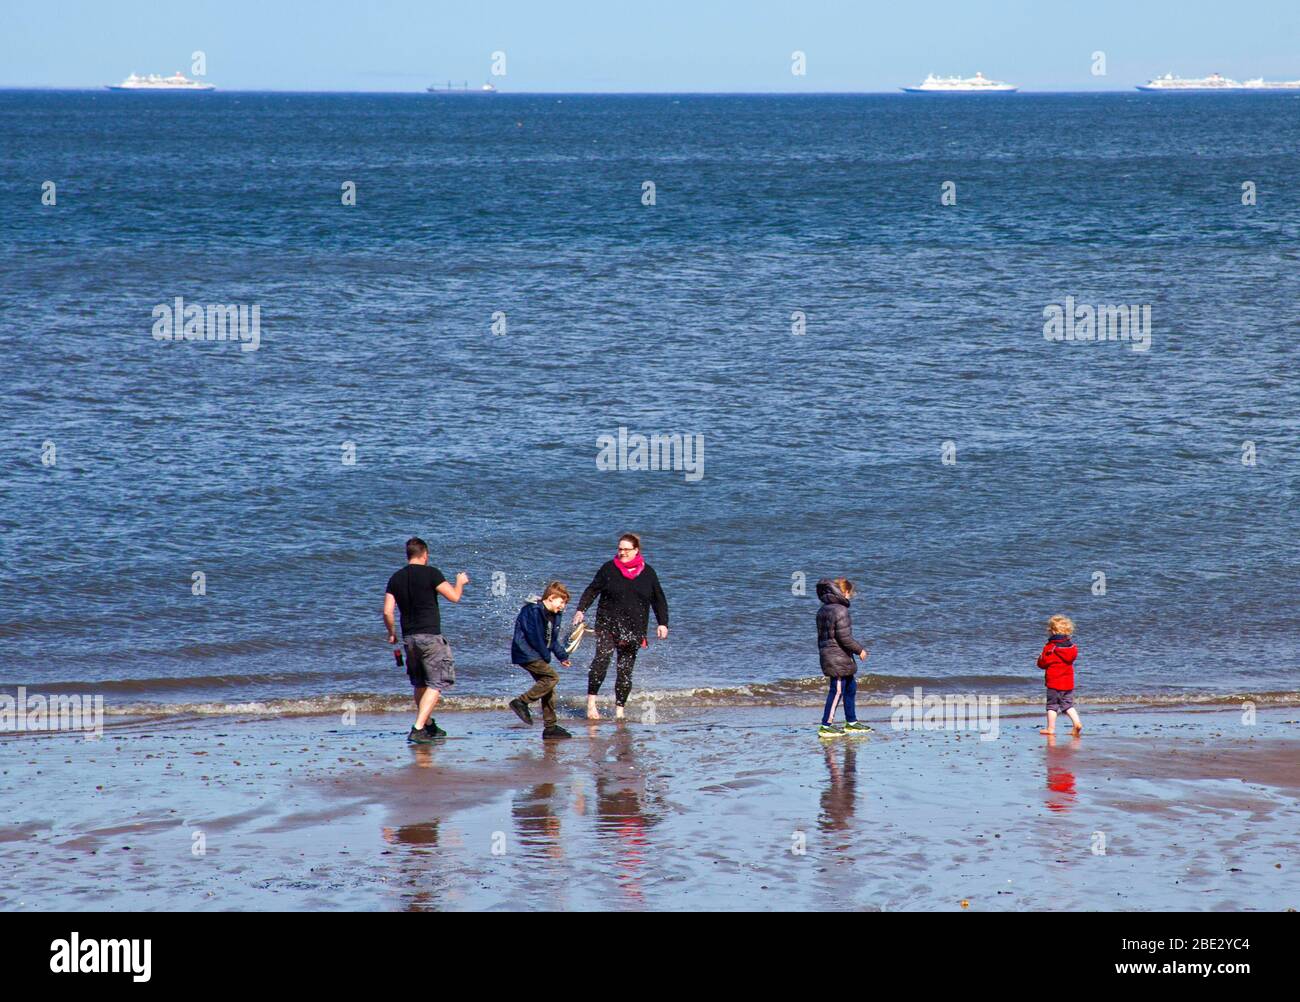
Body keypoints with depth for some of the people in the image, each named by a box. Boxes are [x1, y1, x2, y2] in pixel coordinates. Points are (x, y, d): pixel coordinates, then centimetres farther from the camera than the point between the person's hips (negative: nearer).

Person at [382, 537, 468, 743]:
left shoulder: (396, 578, 6)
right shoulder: (430, 573, -9)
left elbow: (387, 611, 4)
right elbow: (454, 596, -6)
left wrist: (392, 633, 20)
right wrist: (460, 582, 15)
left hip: (409, 638, 6)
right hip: (430, 637, -6)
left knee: (420, 685, 20)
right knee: (436, 685, -4)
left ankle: (429, 726, 31)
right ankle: (418, 729, -17)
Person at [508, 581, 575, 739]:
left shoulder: (555, 615, 13)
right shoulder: (534, 611, -17)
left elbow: (554, 638, 22)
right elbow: (535, 637, -20)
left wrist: (563, 656, 12)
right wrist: (546, 656, -13)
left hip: (536, 656, 10)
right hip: (526, 654, -10)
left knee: (549, 689, 6)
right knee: (552, 677, -22)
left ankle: (551, 727, 8)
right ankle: (521, 702, -18)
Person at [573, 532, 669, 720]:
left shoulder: (648, 573, 6)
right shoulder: (609, 569, 3)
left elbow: (658, 600, 12)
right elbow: (592, 590, 6)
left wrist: (662, 623, 4)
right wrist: (581, 610, -7)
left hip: (633, 630, 2)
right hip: (607, 624, -2)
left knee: (625, 671, 3)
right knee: (602, 658, -22)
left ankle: (619, 710, 12)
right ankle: (591, 702, -20)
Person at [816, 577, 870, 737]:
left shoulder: (823, 609, 12)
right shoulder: (840, 610, -17)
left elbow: (821, 635, 17)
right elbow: (844, 637, -20)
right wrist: (859, 650, -8)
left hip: (826, 653, 10)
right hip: (839, 657, -10)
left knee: (851, 686, 19)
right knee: (837, 690, -5)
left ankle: (851, 722, 26)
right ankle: (826, 726, -5)